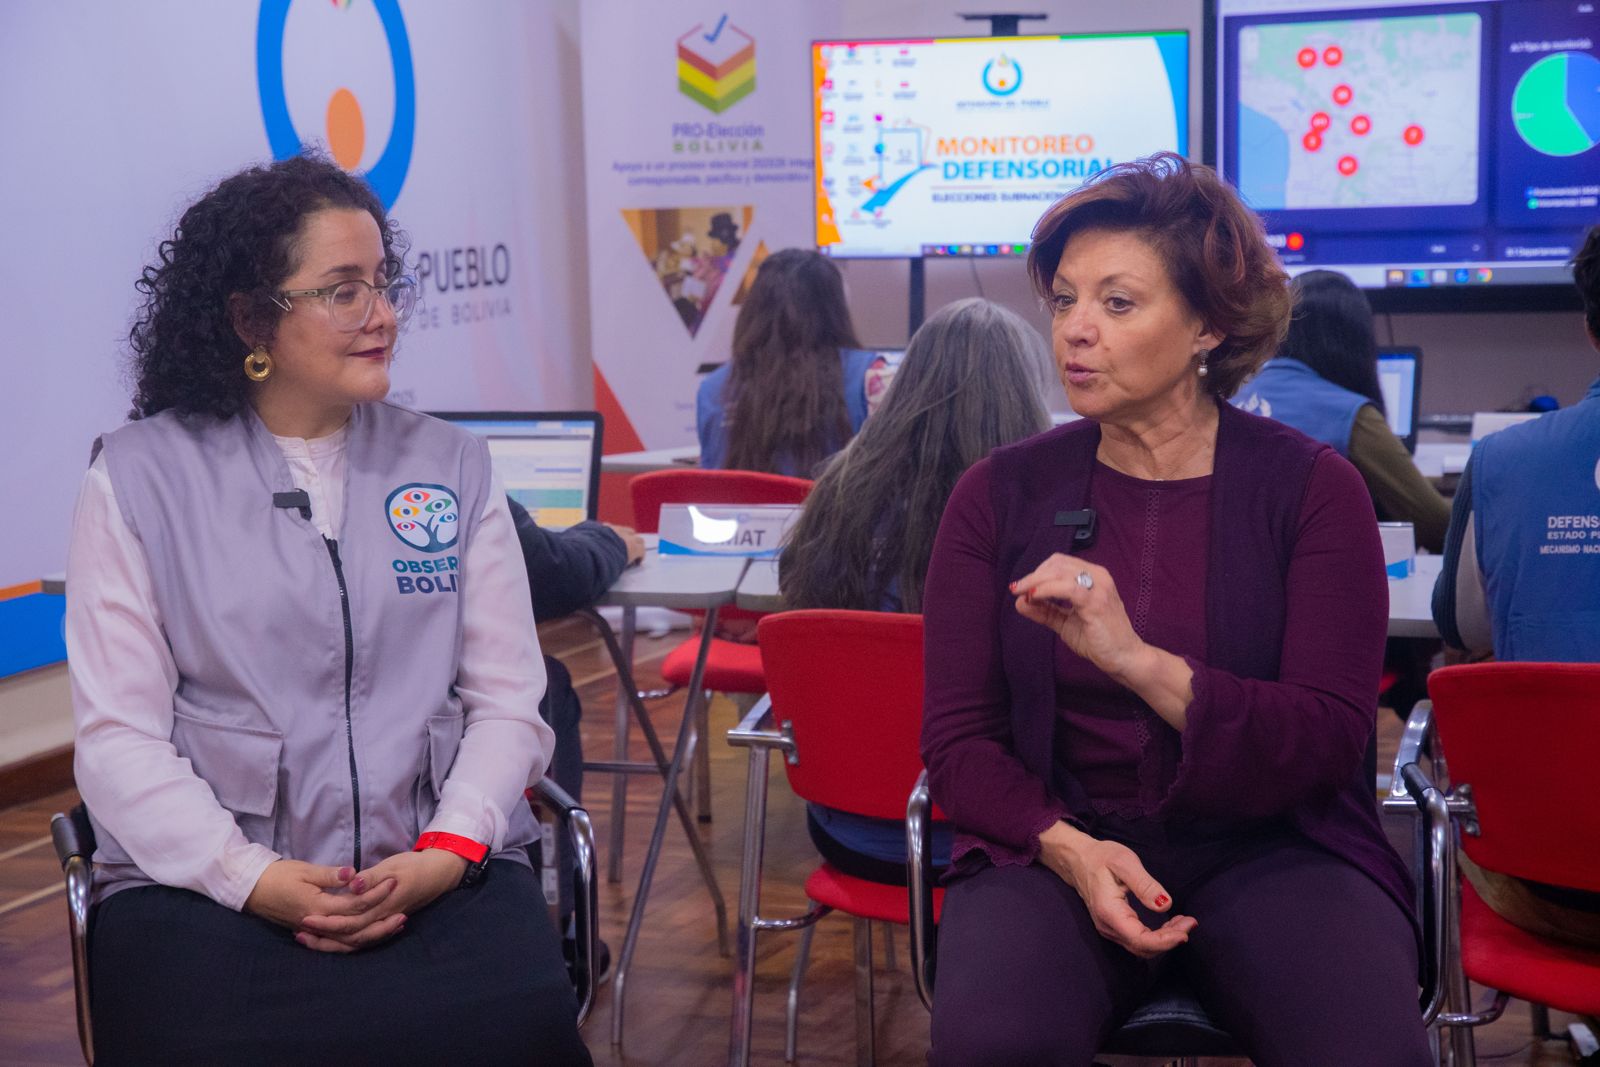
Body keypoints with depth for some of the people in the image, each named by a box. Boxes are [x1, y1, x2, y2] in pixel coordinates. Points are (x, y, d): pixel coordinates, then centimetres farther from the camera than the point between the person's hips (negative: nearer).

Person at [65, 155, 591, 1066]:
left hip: (438, 875, 2)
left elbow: (508, 702, 7)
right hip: (205, 883, -1)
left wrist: (445, 854, -11)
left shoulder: (452, 465, 11)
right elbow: (119, 736, 0)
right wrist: (254, 879, -15)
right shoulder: (140, 476, 5)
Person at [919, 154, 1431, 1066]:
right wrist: (1071, 849, -17)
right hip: (1054, 844, 0)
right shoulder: (1002, 494, 4)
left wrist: (1139, 661, -22)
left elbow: (1328, 739, -7)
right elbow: (958, 735, 3)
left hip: (1269, 846, 0)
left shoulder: (1312, 487, 0)